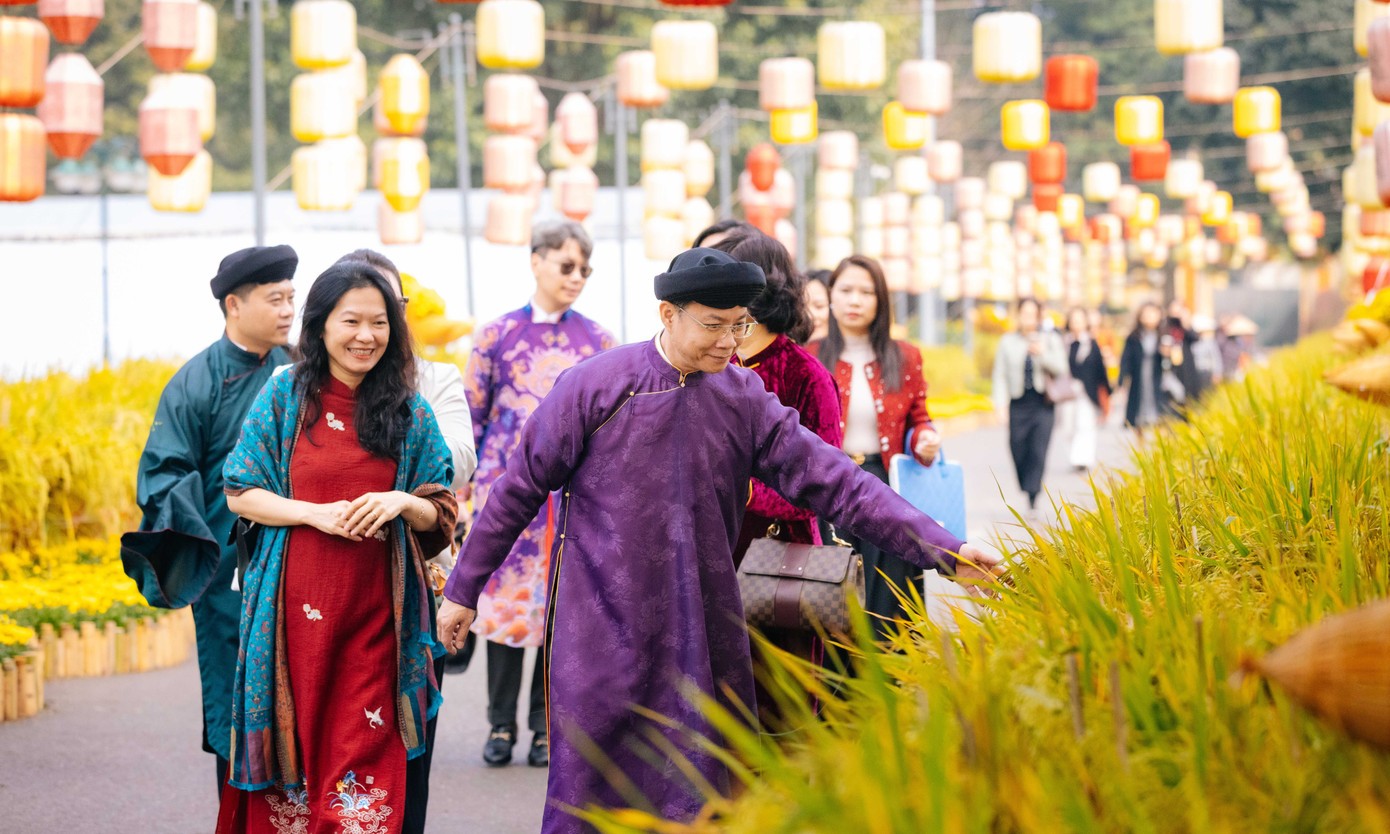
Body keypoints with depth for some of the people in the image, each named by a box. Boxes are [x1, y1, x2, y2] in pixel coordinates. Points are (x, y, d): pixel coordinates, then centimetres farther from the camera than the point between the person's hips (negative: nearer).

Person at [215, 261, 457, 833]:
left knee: (367, 752, -1)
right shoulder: (285, 395, 2)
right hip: (298, 607, -1)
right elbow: (240, 494, 2)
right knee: (297, 737, 5)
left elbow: (442, 512, 9)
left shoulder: (409, 411, 6)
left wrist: (402, 502, -12)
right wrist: (315, 513, -13)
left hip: (376, 609, 1)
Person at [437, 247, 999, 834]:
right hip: (603, 627, -3)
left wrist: (941, 549, -8)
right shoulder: (595, 386, -6)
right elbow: (520, 489, 1)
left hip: (704, 631, 3)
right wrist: (463, 588, 4)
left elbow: (833, 481, 0)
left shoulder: (745, 398, 4)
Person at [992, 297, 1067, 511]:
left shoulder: (1051, 339, 8)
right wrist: (1000, 402, -4)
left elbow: (1061, 369, -1)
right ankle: (1027, 489, 16)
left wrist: (1043, 355, -18)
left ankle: (1032, 495, -14)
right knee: (1018, 450, -2)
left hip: (1043, 403, -1)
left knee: (1038, 451, -12)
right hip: (1019, 403, 1)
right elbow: (1000, 374, 7)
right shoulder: (1008, 341, 9)